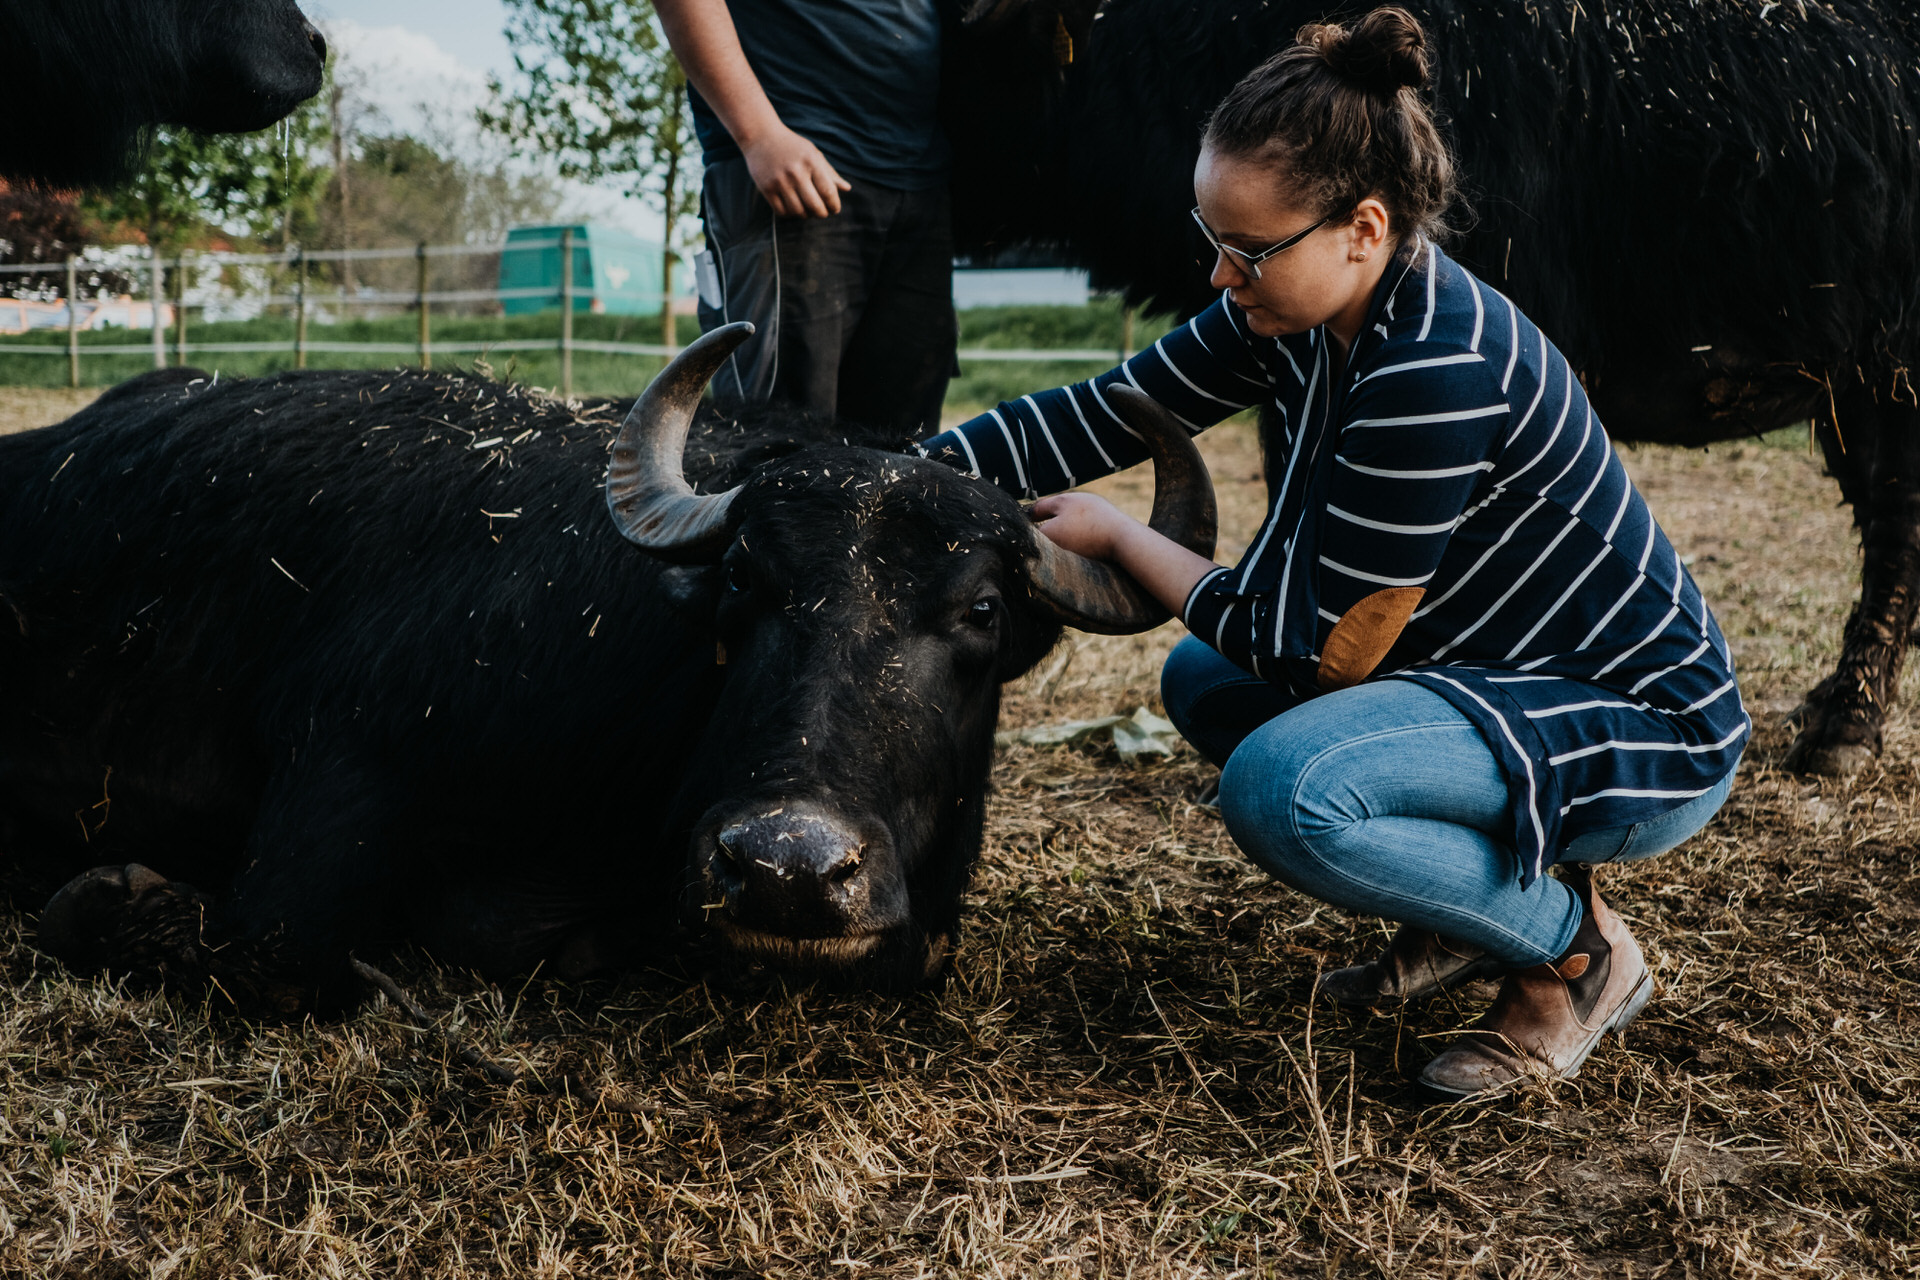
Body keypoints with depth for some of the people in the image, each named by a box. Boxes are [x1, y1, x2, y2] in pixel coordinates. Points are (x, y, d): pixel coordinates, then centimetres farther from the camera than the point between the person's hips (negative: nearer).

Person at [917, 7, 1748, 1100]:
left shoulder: (1437, 369, -30)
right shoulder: (1296, 311, -3)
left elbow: (1319, 649, -23)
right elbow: (1104, 414, 4)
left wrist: (1116, 537, -12)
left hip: (1648, 729, -9)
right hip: (1494, 671, 9)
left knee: (1284, 788, -29)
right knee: (1205, 680, 10)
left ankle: (1579, 947, -3)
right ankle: (1472, 914, 15)